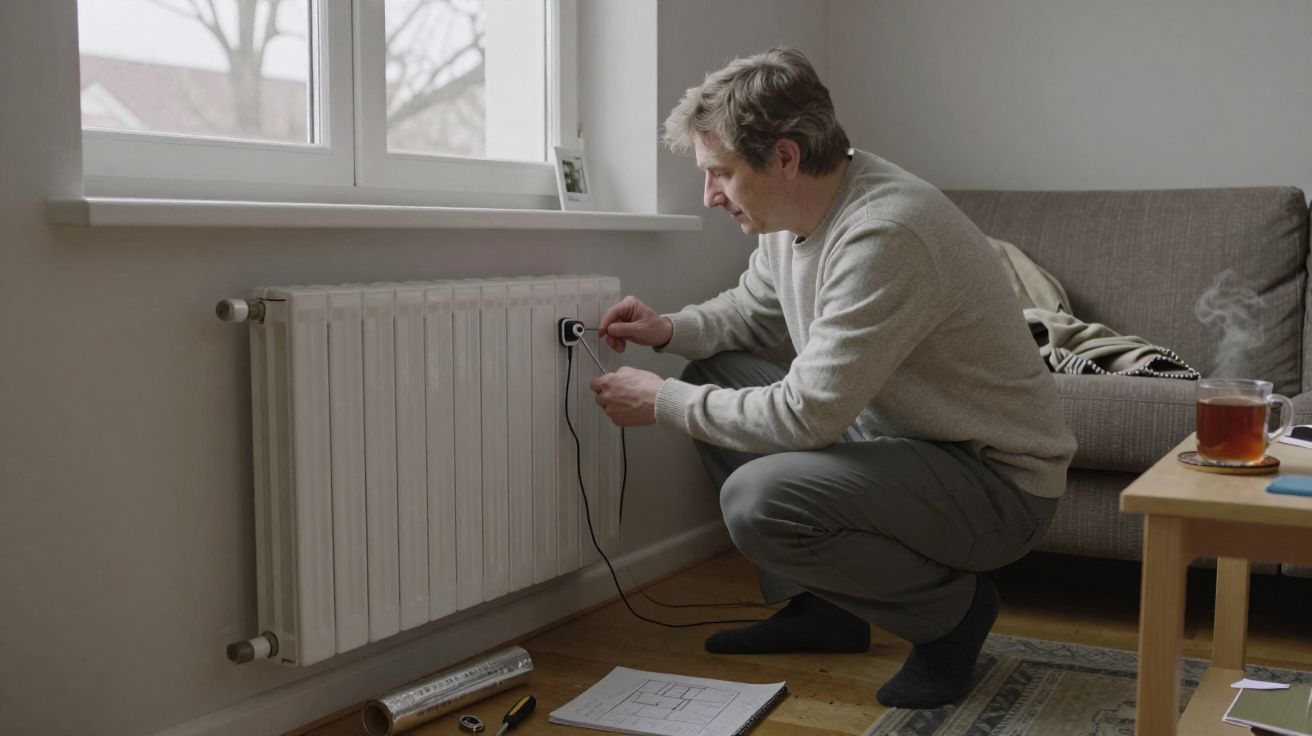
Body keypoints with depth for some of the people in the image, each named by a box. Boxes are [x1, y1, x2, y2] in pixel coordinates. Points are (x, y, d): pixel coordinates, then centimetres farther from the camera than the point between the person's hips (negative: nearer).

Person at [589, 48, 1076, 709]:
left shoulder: (884, 235, -29)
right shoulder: (794, 212, 0)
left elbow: (805, 415, -29)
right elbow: (752, 309, 21)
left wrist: (661, 402, -17)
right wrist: (671, 329, 0)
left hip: (1000, 482, -9)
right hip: (897, 431, 9)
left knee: (758, 500, -30)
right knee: (712, 380, 7)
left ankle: (952, 607, -3)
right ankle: (817, 608, 13)